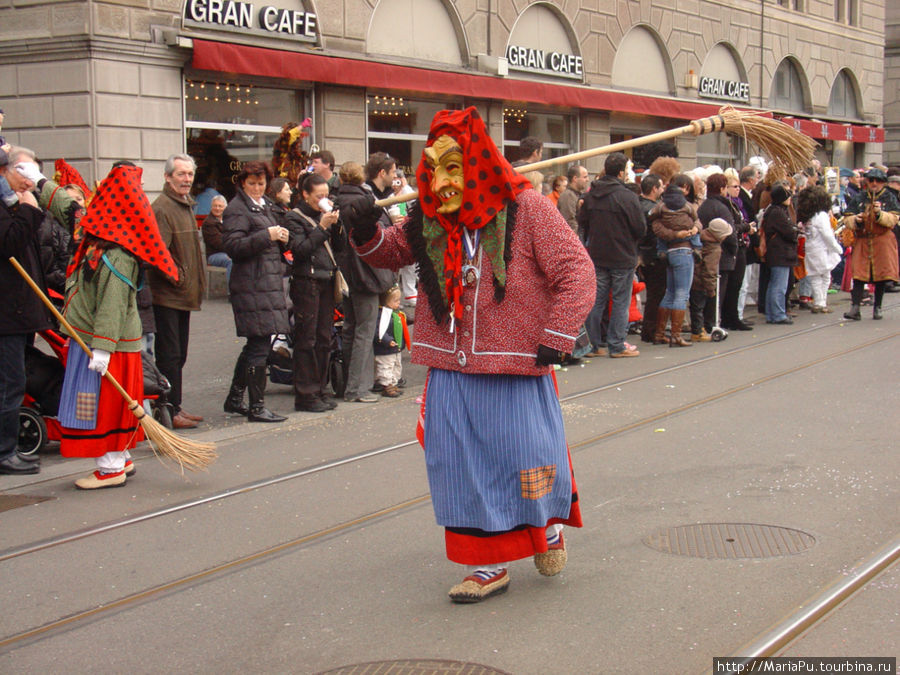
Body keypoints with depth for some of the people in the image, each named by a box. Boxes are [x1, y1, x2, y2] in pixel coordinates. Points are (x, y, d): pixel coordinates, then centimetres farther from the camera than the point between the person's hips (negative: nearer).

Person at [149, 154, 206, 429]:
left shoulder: (186, 206, 17)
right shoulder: (161, 208, -14)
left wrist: (197, 281, 16)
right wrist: (177, 277, -15)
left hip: (184, 293, 10)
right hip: (167, 294, -10)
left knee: (178, 355, 14)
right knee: (169, 354, -5)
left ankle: (176, 406, 22)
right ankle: (169, 411, 0)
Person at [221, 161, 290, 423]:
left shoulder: (263, 206, 22)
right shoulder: (237, 209, -7)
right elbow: (233, 246, -18)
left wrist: (281, 239, 7)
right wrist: (266, 236, -25)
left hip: (269, 281, 9)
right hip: (252, 285, -9)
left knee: (255, 344, 14)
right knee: (259, 345, -8)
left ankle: (234, 399, 24)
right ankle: (257, 407, -2)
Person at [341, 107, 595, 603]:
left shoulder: (526, 209, -10)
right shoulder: (430, 219, 4)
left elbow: (576, 271, -11)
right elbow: (394, 253, 20)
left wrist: (556, 337, -17)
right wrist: (368, 234, -3)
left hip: (516, 366, -4)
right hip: (452, 368, 4)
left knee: (526, 459, 6)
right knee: (465, 468, 6)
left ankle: (547, 524, 38)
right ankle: (488, 565, 20)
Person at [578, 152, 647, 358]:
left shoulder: (590, 195, 1)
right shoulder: (627, 196, -15)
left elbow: (582, 223, 8)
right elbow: (640, 228, -13)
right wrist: (629, 239, 8)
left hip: (596, 256, 5)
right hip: (622, 257, -5)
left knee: (596, 300, 11)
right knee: (620, 302, 3)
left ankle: (592, 344, 14)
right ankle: (617, 346, 5)